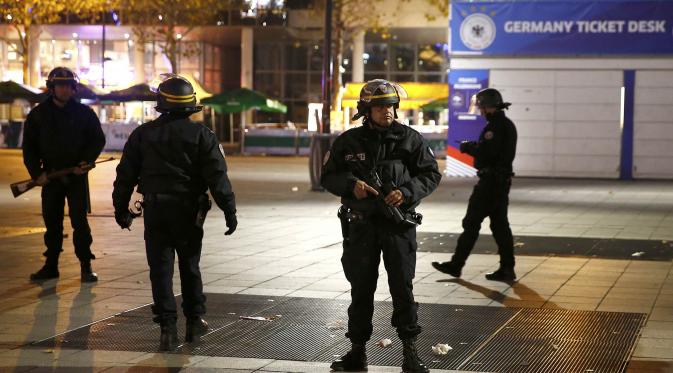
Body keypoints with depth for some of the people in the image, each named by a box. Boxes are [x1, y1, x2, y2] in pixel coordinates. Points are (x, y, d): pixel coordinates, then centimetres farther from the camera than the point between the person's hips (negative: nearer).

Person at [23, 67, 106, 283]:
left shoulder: (84, 113, 1)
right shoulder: (38, 115, 5)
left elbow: (98, 140, 6)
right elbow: (29, 147, 7)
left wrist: (87, 162, -10)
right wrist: (36, 173, -5)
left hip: (77, 176, -2)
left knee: (79, 221, -5)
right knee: (52, 222, 8)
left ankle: (86, 267, 1)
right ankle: (51, 266, 16)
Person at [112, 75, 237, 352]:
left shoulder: (142, 134, 3)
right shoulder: (201, 135, -3)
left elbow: (126, 175, 5)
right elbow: (217, 176, -8)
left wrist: (121, 208, 14)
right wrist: (229, 210, -5)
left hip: (155, 211, 0)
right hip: (189, 211, 0)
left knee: (160, 269, 2)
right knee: (190, 266, 15)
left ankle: (168, 328, -4)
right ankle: (195, 321, 22)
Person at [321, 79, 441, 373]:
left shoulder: (410, 139, 0)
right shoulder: (348, 142, 3)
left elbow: (431, 174, 2)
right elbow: (328, 176, 6)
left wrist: (407, 192, -14)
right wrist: (351, 184, -14)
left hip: (399, 224, -1)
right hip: (361, 225, 2)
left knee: (402, 288, -1)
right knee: (361, 289, 9)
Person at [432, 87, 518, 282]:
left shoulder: (494, 126, -16)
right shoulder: (508, 125, 15)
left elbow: (488, 152, -25)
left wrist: (468, 147, -8)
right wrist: (474, 146, 7)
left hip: (490, 181, -10)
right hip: (503, 180, 10)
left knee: (472, 222, -2)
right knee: (499, 224, 11)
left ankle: (456, 265, 4)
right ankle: (507, 269, 10)